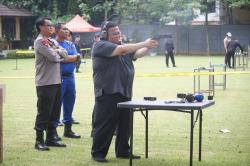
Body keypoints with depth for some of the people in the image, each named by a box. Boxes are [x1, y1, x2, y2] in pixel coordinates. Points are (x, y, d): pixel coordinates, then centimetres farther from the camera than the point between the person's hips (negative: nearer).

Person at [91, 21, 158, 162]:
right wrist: (143, 43, -20)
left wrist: (148, 47, -16)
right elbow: (121, 49, -19)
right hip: (107, 94, -7)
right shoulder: (101, 46, -7)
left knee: (125, 125, 12)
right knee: (104, 125, -3)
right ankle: (98, 152, 7)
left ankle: (123, 151, 23)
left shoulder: (125, 47, 18)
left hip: (125, 93, 7)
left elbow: (138, 54, 6)